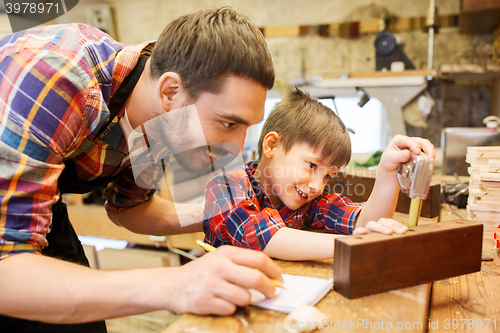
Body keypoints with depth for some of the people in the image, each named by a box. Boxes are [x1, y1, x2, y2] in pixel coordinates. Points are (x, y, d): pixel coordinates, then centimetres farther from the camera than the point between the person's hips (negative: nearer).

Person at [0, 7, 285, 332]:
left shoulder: (164, 120, -17)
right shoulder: (51, 80, -39)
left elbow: (127, 206, 1)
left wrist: (215, 217, -15)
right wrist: (170, 287, -48)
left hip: (35, 205, 5)